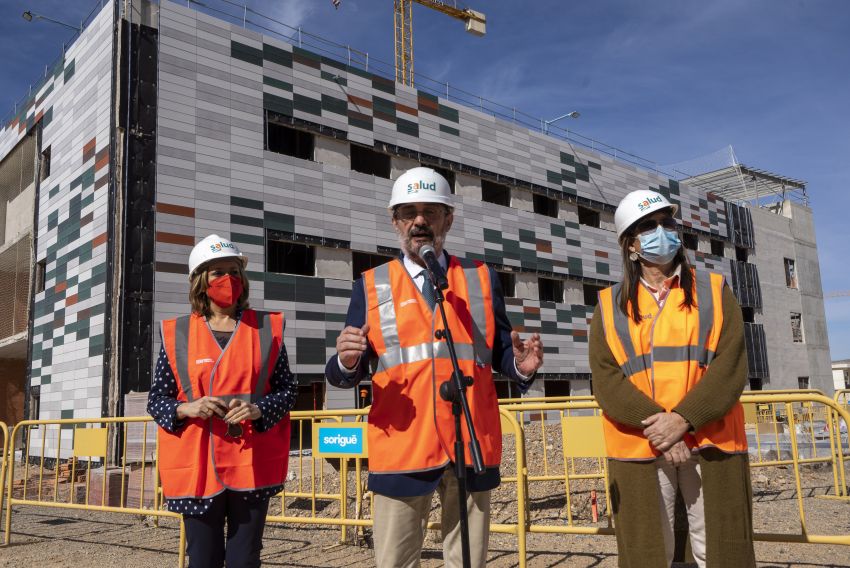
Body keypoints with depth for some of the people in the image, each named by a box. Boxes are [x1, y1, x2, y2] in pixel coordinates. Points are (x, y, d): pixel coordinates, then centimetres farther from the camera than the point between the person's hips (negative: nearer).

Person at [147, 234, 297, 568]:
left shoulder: (266, 328, 3)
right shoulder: (177, 334, 3)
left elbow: (288, 389, 5)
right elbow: (156, 399, 7)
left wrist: (258, 409, -14)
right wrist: (186, 408, -13)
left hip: (252, 466, 0)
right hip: (197, 466, 0)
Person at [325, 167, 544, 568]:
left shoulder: (482, 278, 10)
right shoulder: (371, 286, 6)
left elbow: (499, 354, 8)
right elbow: (347, 375, 2)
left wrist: (521, 364, -14)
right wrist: (347, 360, -21)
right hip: (401, 451, -1)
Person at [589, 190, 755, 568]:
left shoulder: (713, 292, 9)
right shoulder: (611, 306, 7)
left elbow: (731, 365, -3)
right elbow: (606, 380, -3)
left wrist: (684, 419, -15)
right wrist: (655, 425, -17)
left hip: (710, 444, 1)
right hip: (639, 447, 0)